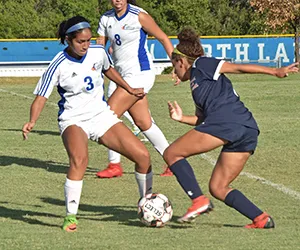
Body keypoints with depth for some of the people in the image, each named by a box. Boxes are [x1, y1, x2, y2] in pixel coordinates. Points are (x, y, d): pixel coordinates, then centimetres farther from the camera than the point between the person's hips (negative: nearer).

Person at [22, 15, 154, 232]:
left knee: (142, 155, -7)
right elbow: (41, 97, -15)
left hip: (102, 116, 5)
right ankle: (71, 217, -26)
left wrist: (129, 89, 27)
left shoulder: (98, 52, -3)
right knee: (79, 158, -37)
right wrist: (32, 121, -32)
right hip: (74, 120, -5)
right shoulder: (59, 65, -16)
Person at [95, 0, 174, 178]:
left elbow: (163, 38, -5)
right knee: (144, 123, 8)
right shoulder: (106, 19, 8)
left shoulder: (139, 15, -11)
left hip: (139, 74, -7)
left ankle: (115, 166, -3)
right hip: (125, 76, 7)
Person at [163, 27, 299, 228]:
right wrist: (182, 118, 19)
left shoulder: (201, 65, 11)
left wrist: (275, 72, -4)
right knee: (218, 188, 12)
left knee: (171, 154, 3)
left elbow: (238, 68, 3)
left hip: (226, 121, -9)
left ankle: (198, 200, -11)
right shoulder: (197, 83, 34)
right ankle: (261, 219, -3)